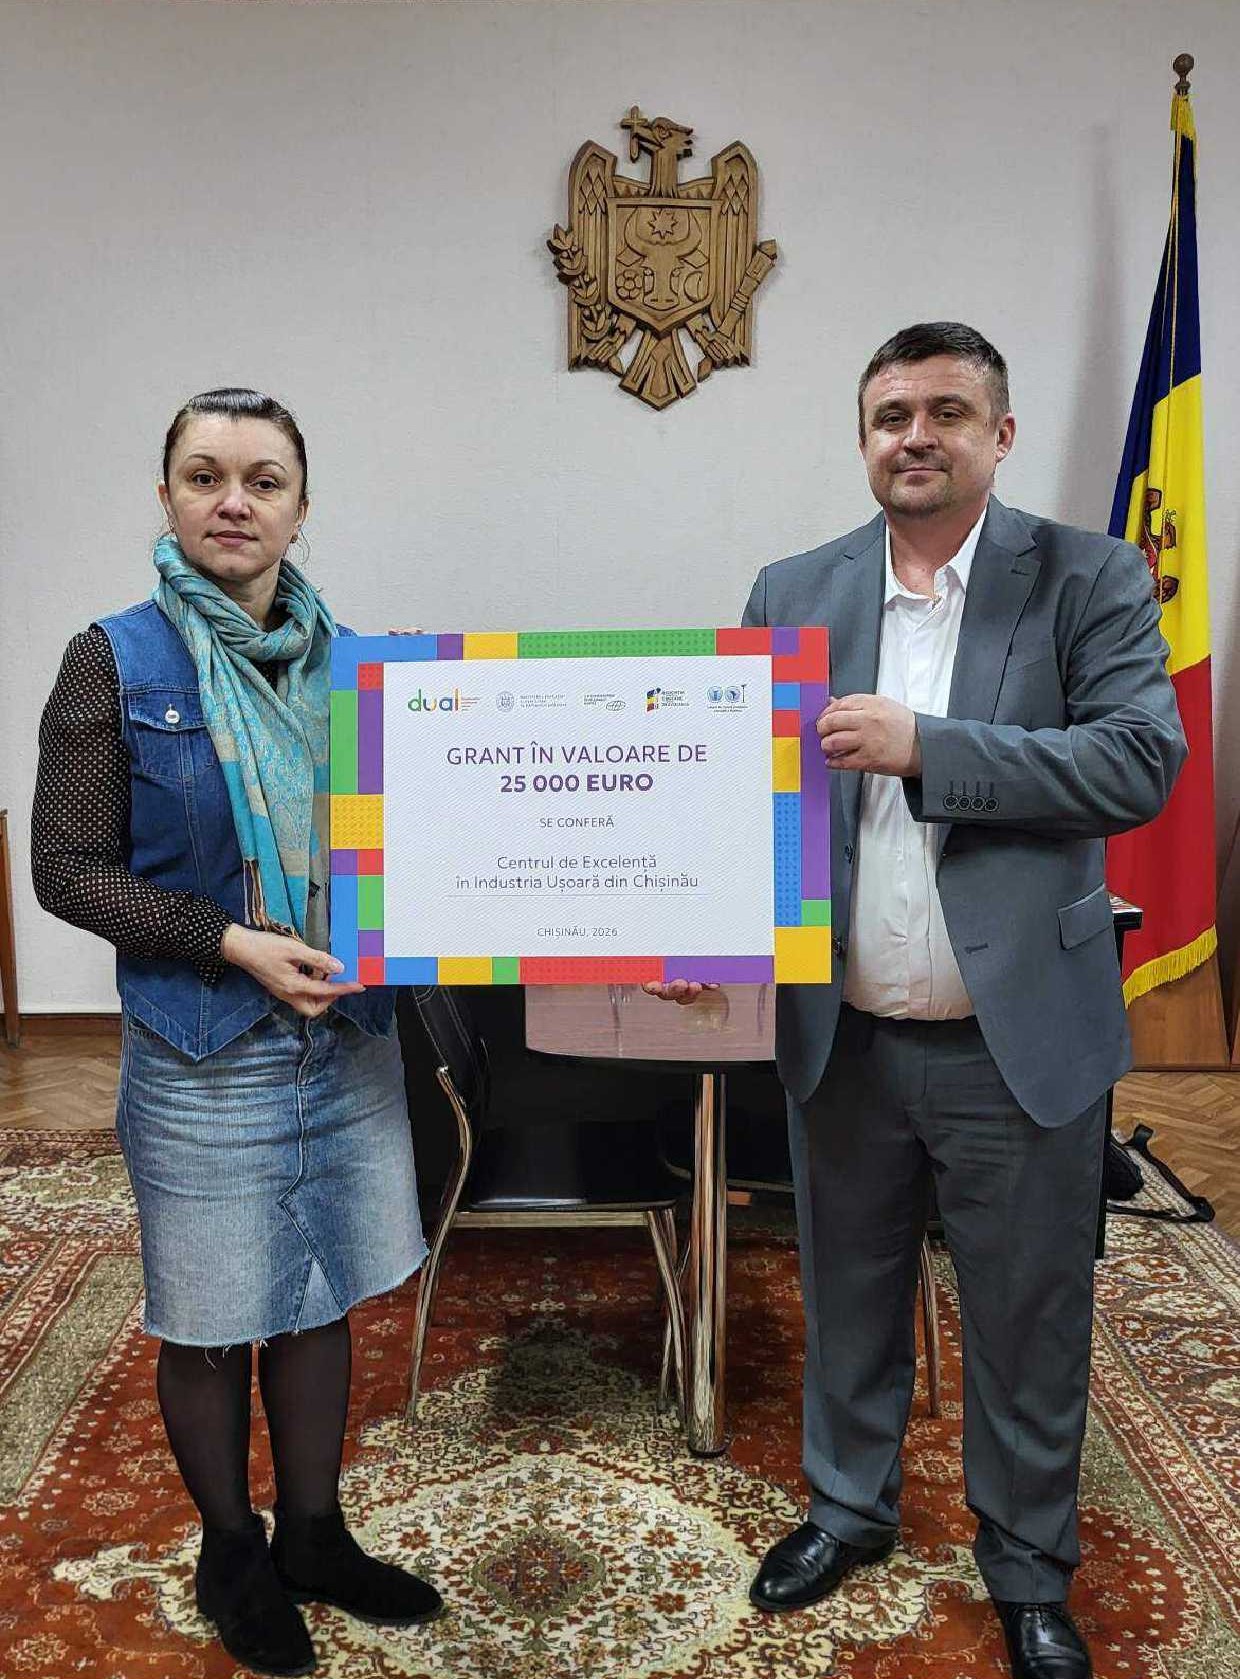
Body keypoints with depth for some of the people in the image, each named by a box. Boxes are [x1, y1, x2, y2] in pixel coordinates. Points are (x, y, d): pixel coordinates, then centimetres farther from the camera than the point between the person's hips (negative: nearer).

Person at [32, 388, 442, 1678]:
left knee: (321, 1297, 17)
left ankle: (314, 1536, 38)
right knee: (208, 1323, 12)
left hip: (347, 1036, 4)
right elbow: (68, 868, -9)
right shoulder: (115, 663, -8)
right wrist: (231, 943, -19)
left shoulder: (344, 658, 3)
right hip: (202, 1053, -4)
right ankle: (232, 1555, 36)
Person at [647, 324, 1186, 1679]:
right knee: (848, 1297, 21)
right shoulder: (793, 594, 3)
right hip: (843, 1035, 3)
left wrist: (925, 746, -23)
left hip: (1019, 1039, -2)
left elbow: (1143, 760, -15)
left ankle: (1029, 1569, 39)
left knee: (1028, 1324, 14)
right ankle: (849, 1506, 46)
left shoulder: (1089, 581, -4)